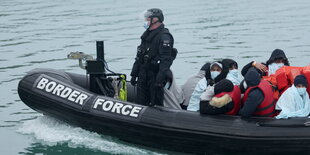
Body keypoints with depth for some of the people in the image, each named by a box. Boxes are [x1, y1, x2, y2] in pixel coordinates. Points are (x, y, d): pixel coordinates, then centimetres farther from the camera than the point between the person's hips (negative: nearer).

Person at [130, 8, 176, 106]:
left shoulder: (164, 36, -12)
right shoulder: (147, 35, 17)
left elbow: (165, 60, -20)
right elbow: (139, 57, 23)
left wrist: (160, 78, -26)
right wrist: (134, 74, 20)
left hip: (156, 75, -9)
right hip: (143, 75, 9)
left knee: (156, 104, -6)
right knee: (140, 103, 10)